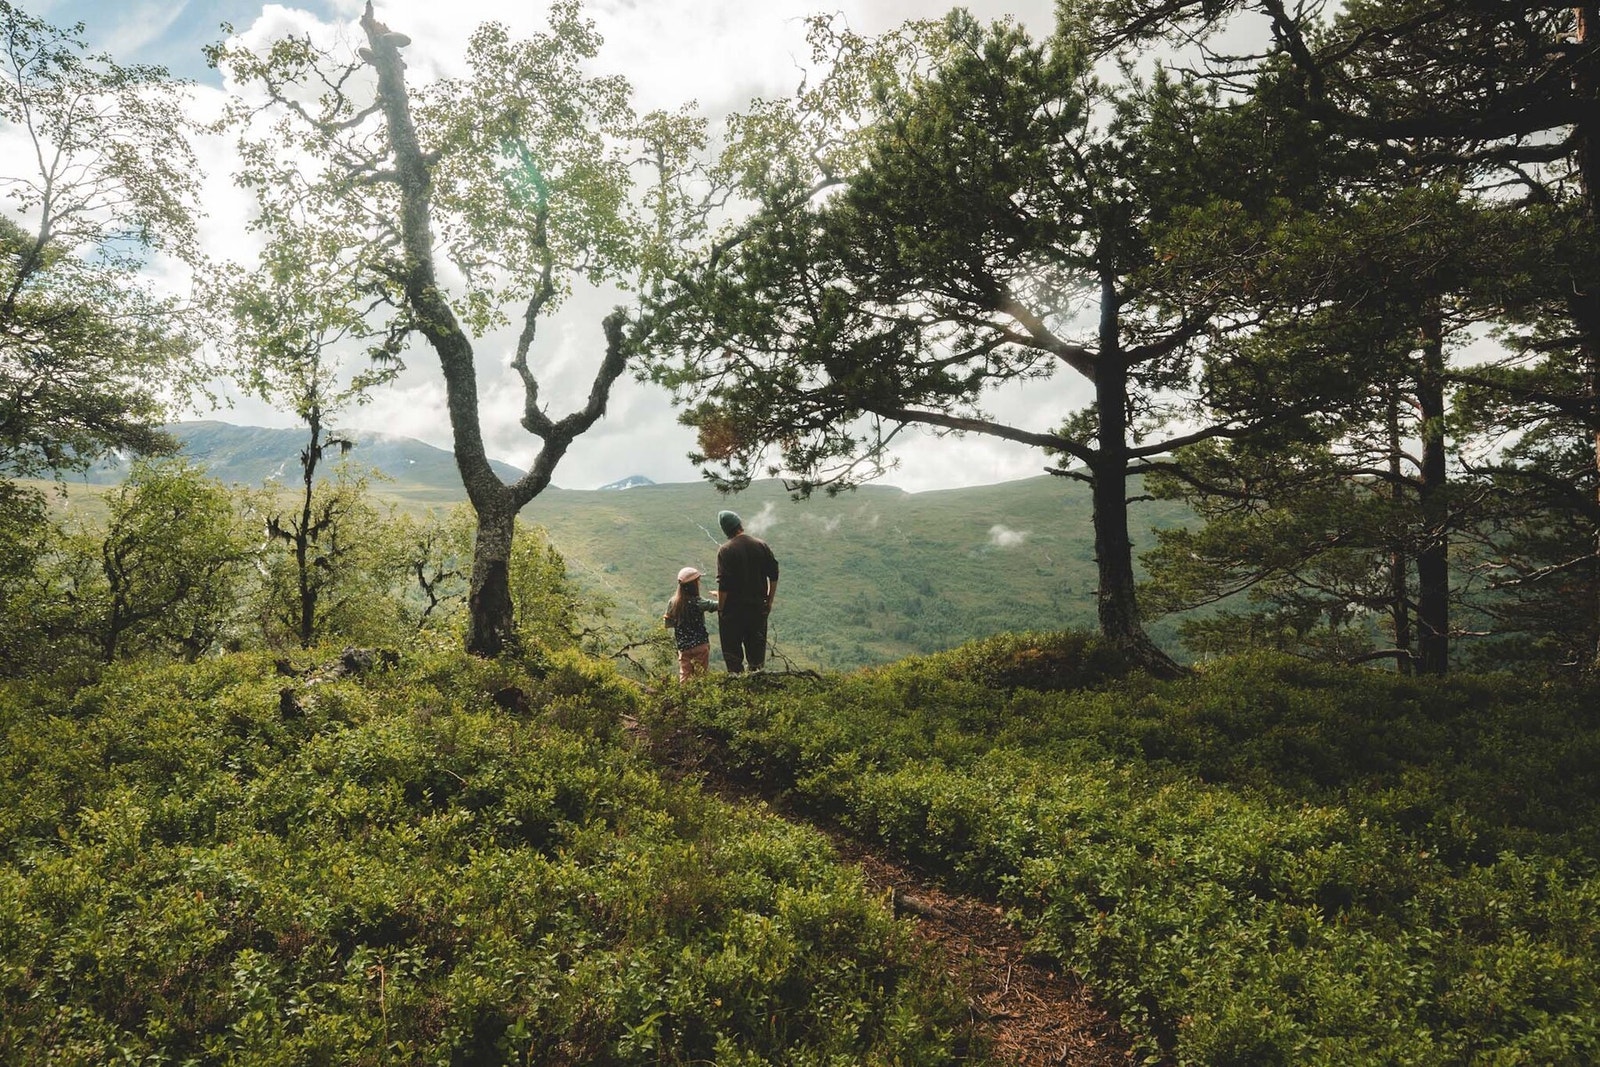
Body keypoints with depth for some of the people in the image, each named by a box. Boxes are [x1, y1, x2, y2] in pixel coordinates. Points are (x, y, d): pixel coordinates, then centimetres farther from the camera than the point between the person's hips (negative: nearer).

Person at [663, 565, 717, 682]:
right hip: (700, 645, -4)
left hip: (683, 646, 4)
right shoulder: (698, 602, -15)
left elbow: (668, 623, 5)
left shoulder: (672, 603, -2)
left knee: (684, 674, 10)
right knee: (701, 675, 5)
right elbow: (716, 605, -20)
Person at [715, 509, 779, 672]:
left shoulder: (725, 550, -13)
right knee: (757, 645, 16)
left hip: (733, 608, -4)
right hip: (758, 607, 4)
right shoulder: (761, 545, -1)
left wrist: (720, 608, -6)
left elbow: (723, 584, -16)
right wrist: (769, 601, 12)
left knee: (732, 648, 7)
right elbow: (774, 576, 3)